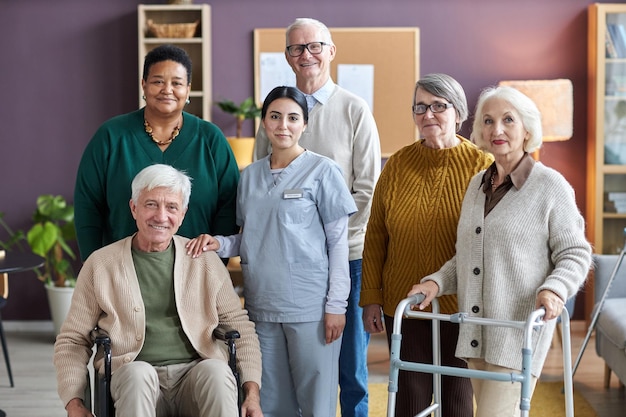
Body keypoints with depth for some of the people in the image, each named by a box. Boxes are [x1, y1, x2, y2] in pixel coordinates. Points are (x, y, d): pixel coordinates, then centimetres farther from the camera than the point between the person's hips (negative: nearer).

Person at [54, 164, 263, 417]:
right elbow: (72, 341, 12)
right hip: (133, 378, -1)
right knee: (138, 372, -35)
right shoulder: (101, 264, 9)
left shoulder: (205, 261, 12)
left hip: (195, 372, 1)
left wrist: (252, 392, -1)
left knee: (216, 370, -33)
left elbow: (240, 325, 13)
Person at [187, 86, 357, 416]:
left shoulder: (322, 171, -3)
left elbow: (338, 242, -4)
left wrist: (336, 305, -10)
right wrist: (218, 243, -4)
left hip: (311, 309, -4)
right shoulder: (250, 176, 11)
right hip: (262, 307, 5)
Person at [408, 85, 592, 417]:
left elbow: (575, 253, -5)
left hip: (520, 330, -6)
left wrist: (554, 289, -22)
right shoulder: (477, 184, 12)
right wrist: (437, 281, 3)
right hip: (475, 334, 6)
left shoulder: (550, 186, -6)